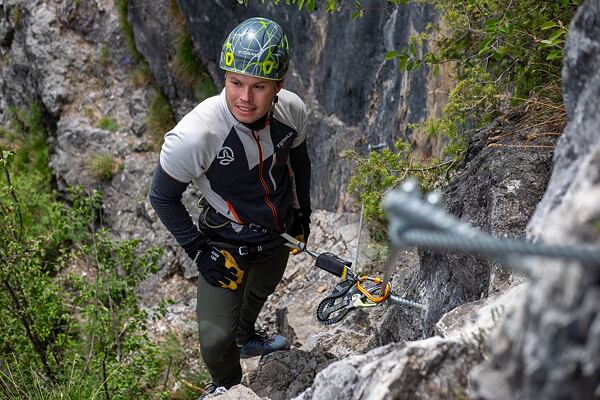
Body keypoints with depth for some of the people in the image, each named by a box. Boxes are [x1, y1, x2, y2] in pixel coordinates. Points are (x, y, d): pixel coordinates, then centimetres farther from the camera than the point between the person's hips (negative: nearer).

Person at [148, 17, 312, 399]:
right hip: (227, 244, -4)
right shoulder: (193, 136, -38)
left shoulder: (292, 110, -23)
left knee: (260, 292, 32)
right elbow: (163, 198, -20)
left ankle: (247, 338, 67)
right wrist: (199, 252, -19)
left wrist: (302, 212, 10)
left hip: (279, 234, 5)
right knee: (216, 339, -8)